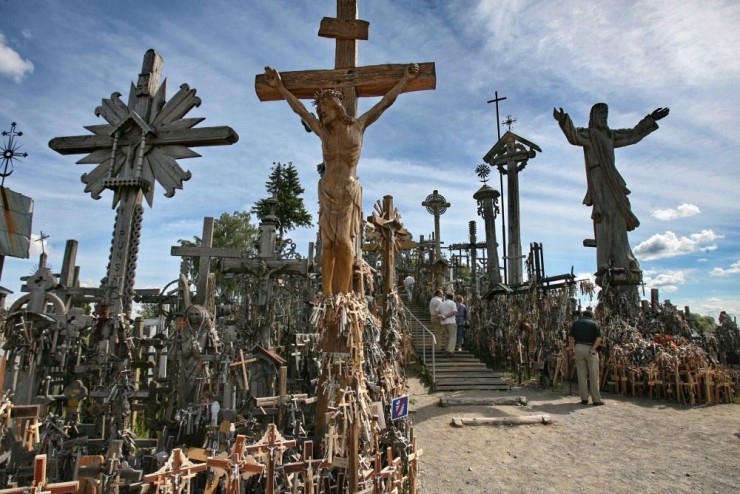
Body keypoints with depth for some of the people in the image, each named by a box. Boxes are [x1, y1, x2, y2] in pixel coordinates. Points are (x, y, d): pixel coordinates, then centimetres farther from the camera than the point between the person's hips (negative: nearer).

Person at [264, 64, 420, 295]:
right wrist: (280, 87, 19)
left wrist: (405, 79, 10)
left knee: (345, 242, -13)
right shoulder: (323, 132, 11)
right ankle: (327, 294, -5)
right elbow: (300, 109, 17)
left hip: (350, 192, -2)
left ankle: (343, 294, -15)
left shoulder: (358, 126, 6)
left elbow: (385, 102, 9)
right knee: (328, 243, -4)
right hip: (327, 192, 3)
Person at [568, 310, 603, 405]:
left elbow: (571, 337, 5)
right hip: (590, 349, -2)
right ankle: (596, 399, 7)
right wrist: (593, 348, -13)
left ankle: (584, 399, 9)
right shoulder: (594, 324, 5)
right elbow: (599, 338, -9)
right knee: (594, 375, 4)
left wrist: (572, 347, 10)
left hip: (578, 348, 2)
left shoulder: (575, 323, 12)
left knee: (581, 374, 6)